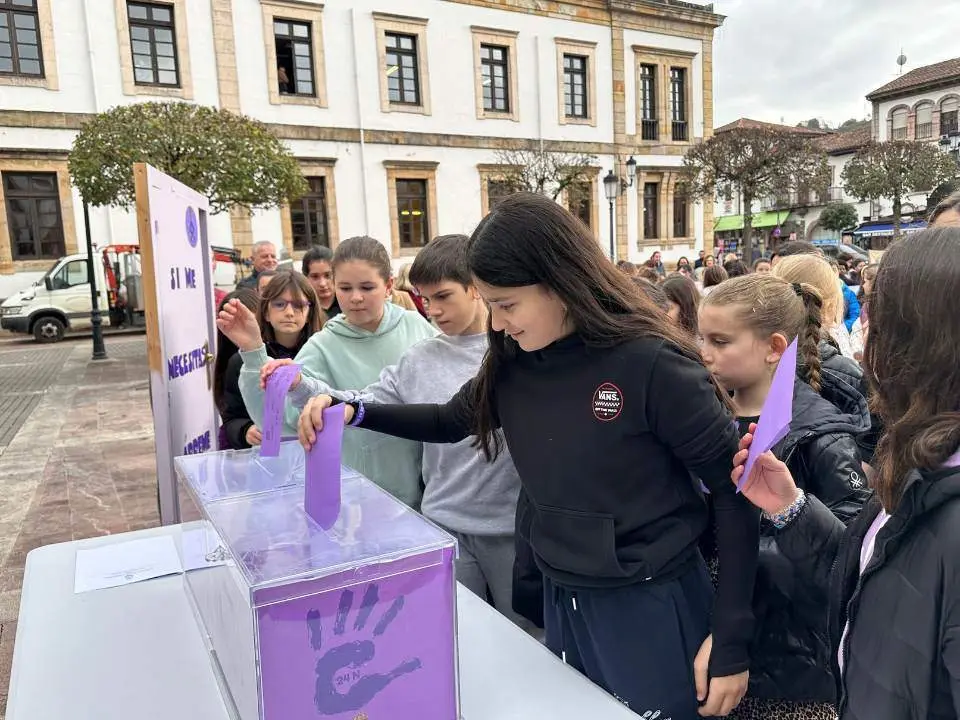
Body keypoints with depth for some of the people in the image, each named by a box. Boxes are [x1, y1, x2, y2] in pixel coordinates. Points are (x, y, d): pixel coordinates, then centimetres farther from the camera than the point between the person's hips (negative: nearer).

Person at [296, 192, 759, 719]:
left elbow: (735, 492, -15)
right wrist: (356, 412, -1)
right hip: (559, 601, 6)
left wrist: (730, 639, -14)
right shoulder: (512, 363, -3)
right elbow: (452, 422, 14)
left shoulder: (650, 364, -21)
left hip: (648, 607, -5)